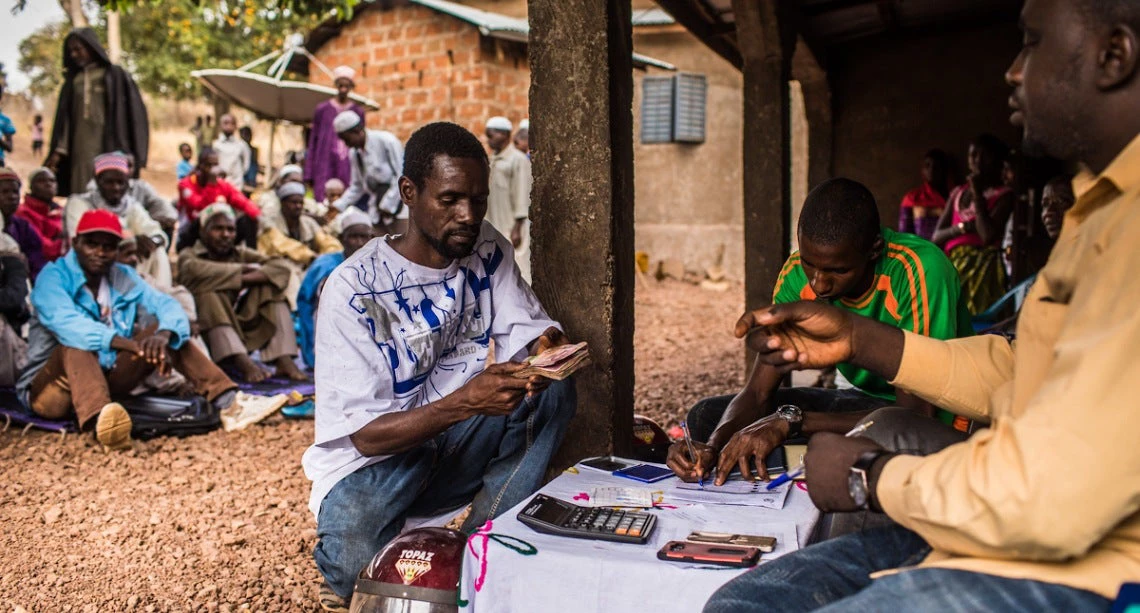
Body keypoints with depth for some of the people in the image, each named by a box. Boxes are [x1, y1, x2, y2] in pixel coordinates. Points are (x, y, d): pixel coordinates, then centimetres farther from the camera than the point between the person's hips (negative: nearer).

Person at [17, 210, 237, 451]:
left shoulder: (124, 278, 4)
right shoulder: (54, 276, -11)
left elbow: (166, 305, -9)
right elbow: (65, 323, -31)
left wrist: (164, 334, -34)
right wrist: (127, 343, -46)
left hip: (109, 377, 5)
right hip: (54, 385, -5)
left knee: (161, 326, -11)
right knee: (75, 342, -34)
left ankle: (224, 396, -29)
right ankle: (99, 416, -65)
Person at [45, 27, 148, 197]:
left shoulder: (117, 76, 4)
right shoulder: (72, 81, 17)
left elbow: (135, 114, -2)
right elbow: (64, 118, 14)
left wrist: (132, 157, -9)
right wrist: (58, 151, 2)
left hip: (110, 150, -4)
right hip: (81, 154, 4)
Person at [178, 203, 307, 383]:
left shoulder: (241, 253, 14)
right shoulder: (189, 254, 5)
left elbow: (281, 268, -5)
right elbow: (196, 271, -23)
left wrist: (245, 279, -21)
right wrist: (243, 269, -13)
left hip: (244, 328, 4)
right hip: (207, 329, -4)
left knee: (270, 286, -9)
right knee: (208, 294, -27)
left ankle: (284, 361, -27)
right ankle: (243, 362, -46)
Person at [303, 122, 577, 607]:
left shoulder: (487, 251, -3)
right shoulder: (353, 287, -19)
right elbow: (366, 434, -21)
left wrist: (545, 349, -31)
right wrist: (466, 400, -36)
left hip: (458, 447, 5)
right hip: (378, 457, -4)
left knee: (553, 390, -20)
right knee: (354, 566, -33)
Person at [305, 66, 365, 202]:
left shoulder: (358, 112, 10)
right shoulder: (322, 109, 9)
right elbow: (313, 141, 10)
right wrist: (309, 174, 4)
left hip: (348, 167, 0)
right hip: (325, 165, 0)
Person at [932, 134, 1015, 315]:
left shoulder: (1004, 196, 3)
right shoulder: (958, 192, 18)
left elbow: (988, 236, -12)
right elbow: (936, 237, 14)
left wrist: (978, 195, -7)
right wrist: (962, 228, -5)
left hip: (983, 268, -5)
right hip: (953, 263, 5)